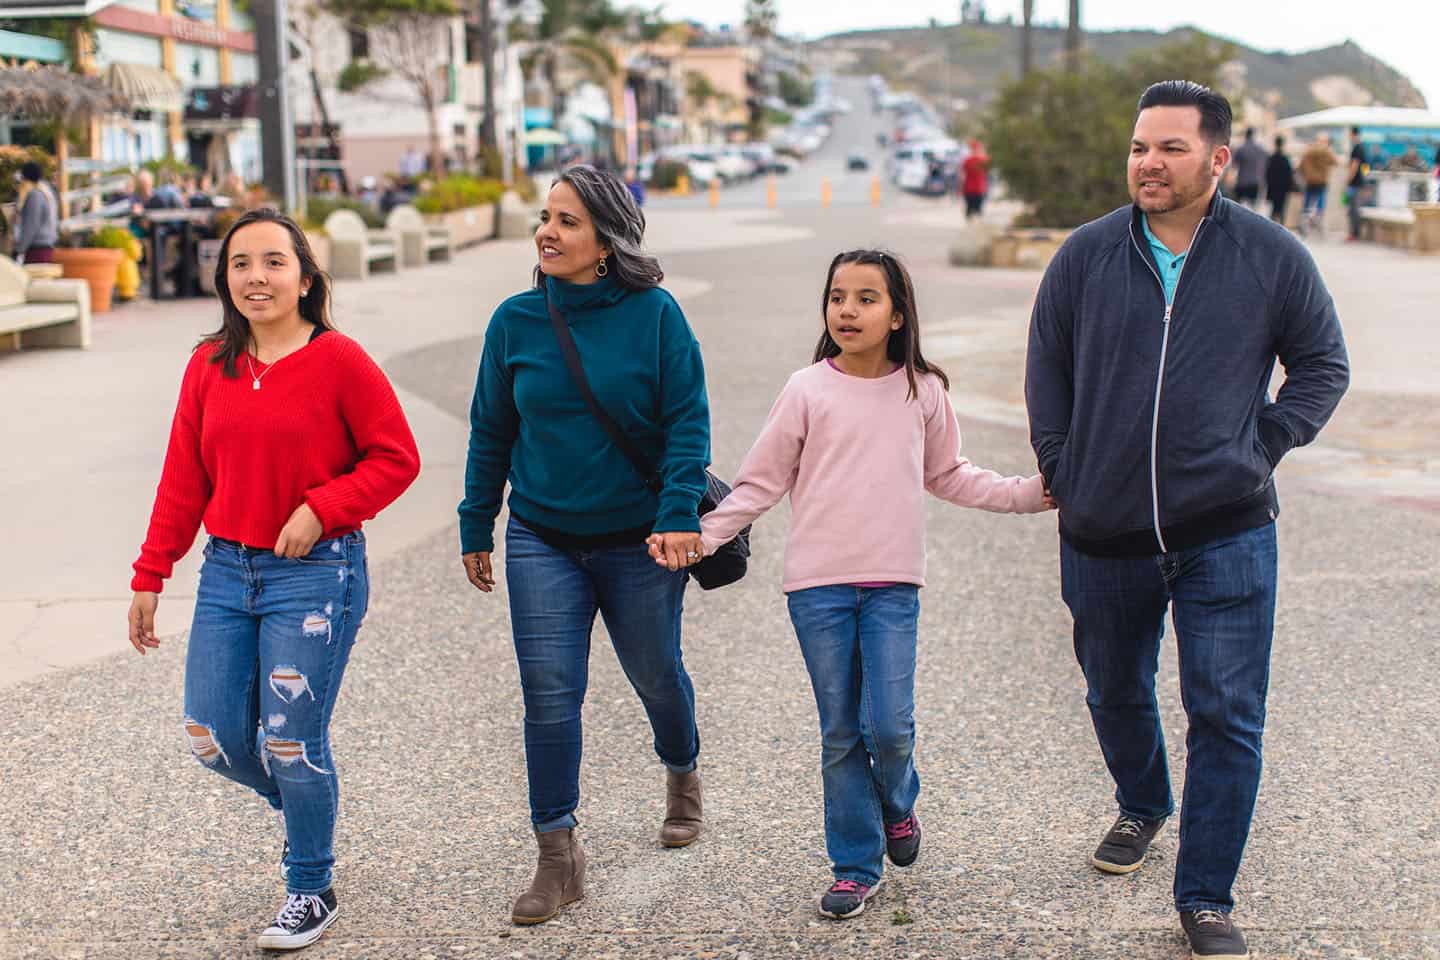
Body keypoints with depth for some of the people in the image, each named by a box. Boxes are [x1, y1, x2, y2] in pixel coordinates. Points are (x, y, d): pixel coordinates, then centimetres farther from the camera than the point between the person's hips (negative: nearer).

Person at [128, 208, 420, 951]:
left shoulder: (339, 360, -10)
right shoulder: (209, 367, 5)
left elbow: (397, 458, -7)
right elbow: (183, 479, 8)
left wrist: (320, 507, -18)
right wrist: (150, 576, 8)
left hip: (316, 575, -5)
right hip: (227, 572, 5)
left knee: (289, 742, -2)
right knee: (212, 736, 5)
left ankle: (311, 889, 21)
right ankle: (294, 803, 38)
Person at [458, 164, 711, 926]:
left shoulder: (654, 314, -10)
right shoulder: (516, 321, -2)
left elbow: (687, 419, -9)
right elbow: (490, 432, 6)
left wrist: (679, 512, -20)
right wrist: (475, 529, 9)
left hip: (638, 541, -1)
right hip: (542, 541, 2)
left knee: (655, 673, 16)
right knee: (549, 694, -3)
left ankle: (682, 776, 48)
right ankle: (558, 857, 7)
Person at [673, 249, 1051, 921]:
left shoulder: (923, 393, 4)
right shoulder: (808, 391, -3)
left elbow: (949, 476, 18)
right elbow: (761, 482, 2)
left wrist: (1028, 493, 12)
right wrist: (699, 536, -7)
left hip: (893, 586, 1)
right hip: (818, 586, -1)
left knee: (888, 726, -8)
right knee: (840, 733, 5)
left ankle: (896, 803, 26)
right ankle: (856, 866, 18)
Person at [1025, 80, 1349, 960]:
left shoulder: (1273, 257, -3)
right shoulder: (1086, 256, 0)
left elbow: (1324, 365, 9)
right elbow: (1047, 376, 10)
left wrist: (1265, 445, -2)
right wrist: (1064, 475, 3)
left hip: (1227, 534, -2)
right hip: (1103, 537, 2)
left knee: (1227, 716, -2)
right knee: (1116, 694, 20)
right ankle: (1143, 806, 50)